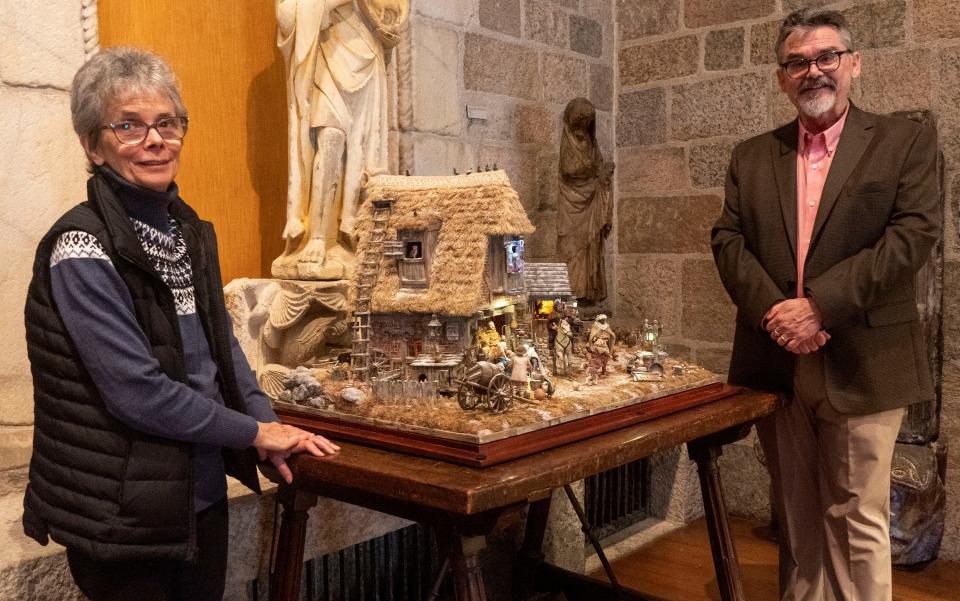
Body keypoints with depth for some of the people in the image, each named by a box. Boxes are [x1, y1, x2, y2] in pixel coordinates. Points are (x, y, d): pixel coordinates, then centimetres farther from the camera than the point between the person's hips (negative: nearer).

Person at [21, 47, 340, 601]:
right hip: (123, 513, -7)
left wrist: (271, 427, 0)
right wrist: (255, 432, -14)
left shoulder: (189, 230, 5)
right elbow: (137, 391, -23)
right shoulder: (82, 250, -19)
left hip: (204, 492, 7)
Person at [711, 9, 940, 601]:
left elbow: (914, 235, -10)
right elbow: (728, 240, 4)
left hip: (861, 367, -3)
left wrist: (818, 306, -18)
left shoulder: (906, 142, 2)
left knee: (858, 519, 4)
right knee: (795, 516, 14)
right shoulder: (752, 156, 12)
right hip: (776, 365, 3)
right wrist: (774, 309, -13)